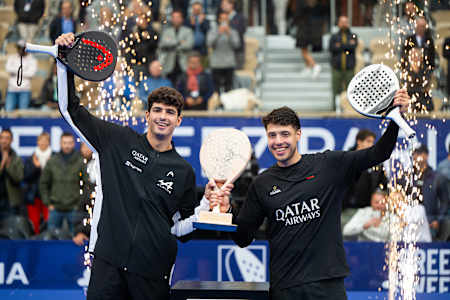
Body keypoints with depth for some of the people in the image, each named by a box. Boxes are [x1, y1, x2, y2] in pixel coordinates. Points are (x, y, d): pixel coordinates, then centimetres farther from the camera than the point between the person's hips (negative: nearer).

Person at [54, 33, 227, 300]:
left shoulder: (184, 171, 9)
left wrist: (206, 204, -3)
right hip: (109, 262, -1)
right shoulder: (119, 140, 6)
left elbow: (180, 229, 12)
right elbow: (72, 110, 9)